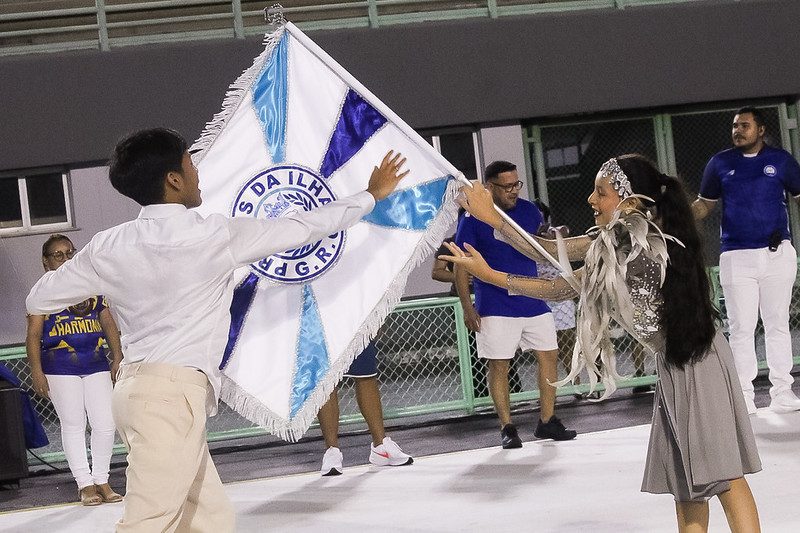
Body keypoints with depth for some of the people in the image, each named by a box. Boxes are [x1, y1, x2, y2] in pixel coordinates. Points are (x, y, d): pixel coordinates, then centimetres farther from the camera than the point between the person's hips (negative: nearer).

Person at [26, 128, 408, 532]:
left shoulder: (108, 247, 6)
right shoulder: (215, 236, -8)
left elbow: (38, 301, 15)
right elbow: (303, 227, 3)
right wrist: (372, 195, 17)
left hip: (139, 388, 7)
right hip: (173, 393, -7)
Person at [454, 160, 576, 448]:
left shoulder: (528, 210, 6)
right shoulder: (473, 219, -7)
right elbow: (461, 265, -5)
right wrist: (467, 306, -13)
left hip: (533, 302, 5)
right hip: (495, 308, -5)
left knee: (549, 356, 6)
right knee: (498, 366, -1)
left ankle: (547, 421, 17)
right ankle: (507, 428, 8)